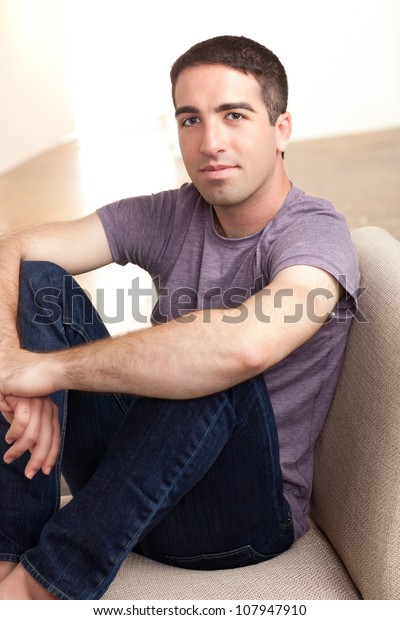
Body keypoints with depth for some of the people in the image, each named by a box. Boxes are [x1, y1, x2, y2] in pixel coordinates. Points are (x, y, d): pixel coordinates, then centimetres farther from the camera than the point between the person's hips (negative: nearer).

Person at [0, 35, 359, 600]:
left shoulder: (315, 233, -16)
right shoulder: (169, 217, 0)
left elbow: (243, 345, -39)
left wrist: (50, 367, -30)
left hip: (246, 510, -4)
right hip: (140, 482, 5)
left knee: (214, 368, -36)